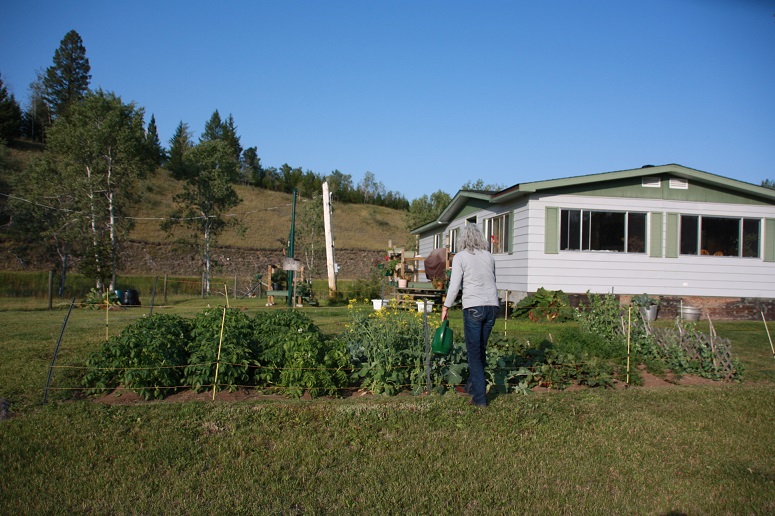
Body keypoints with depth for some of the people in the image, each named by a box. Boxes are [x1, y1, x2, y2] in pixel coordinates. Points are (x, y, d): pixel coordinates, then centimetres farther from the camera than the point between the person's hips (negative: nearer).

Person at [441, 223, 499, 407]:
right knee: (481, 349, 16)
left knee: (474, 352, 2)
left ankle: (480, 397, 2)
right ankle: (472, 386, 31)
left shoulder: (460, 257, -1)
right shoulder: (489, 256, 12)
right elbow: (492, 280, 17)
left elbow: (454, 286, -6)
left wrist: (446, 307, 4)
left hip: (473, 307, -5)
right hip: (492, 305, 5)